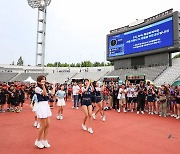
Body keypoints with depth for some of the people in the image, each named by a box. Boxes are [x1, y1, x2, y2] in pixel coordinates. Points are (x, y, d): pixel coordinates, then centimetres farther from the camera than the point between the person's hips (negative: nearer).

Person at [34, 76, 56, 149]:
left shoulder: (45, 88, 14)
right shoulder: (37, 88, -9)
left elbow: (52, 93, 10)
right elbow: (44, 93, -21)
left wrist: (54, 86, 20)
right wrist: (42, 85, -29)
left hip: (46, 106, 8)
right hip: (41, 106, -8)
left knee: (47, 124, 8)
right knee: (43, 125, -2)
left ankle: (44, 141, 22)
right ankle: (38, 141, 19)